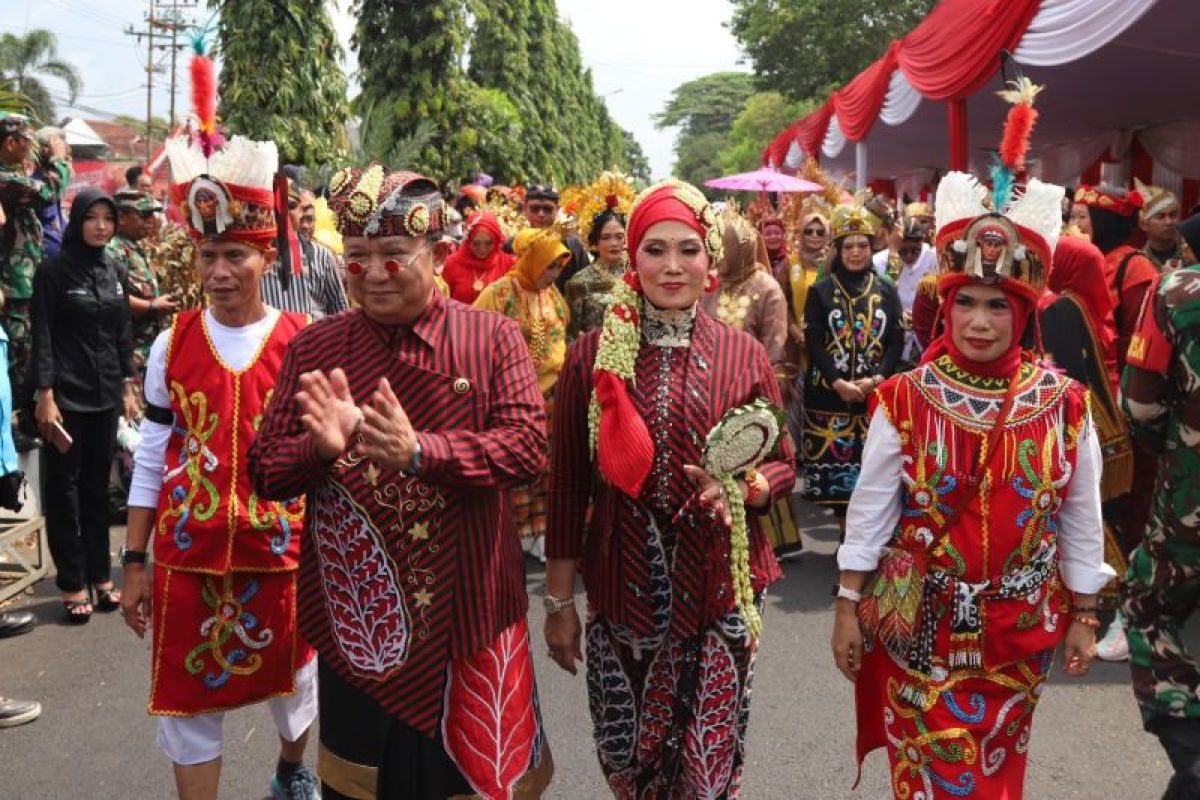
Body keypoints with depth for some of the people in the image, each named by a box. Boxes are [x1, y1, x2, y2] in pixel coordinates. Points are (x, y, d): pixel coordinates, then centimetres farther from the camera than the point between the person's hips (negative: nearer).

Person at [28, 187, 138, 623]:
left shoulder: (115, 273, 10)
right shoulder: (54, 272, -5)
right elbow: (42, 337, -10)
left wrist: (128, 386, 10)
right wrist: (44, 394, -16)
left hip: (104, 393, 5)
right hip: (65, 395, -5)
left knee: (97, 486, 11)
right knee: (64, 487, 2)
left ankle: (99, 575, 19)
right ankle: (72, 583, 8)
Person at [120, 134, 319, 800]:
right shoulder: (171, 345, -1)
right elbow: (151, 459, 4)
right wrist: (134, 561, 3)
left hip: (284, 547, 0)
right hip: (187, 551, 1)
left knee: (294, 675, 19)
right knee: (187, 694, 9)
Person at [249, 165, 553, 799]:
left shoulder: (492, 338, -6)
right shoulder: (313, 348, 0)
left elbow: (530, 445, -17)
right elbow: (265, 474, -2)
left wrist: (419, 451, -31)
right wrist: (321, 446, -24)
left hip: (468, 616, -1)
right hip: (355, 618, 2)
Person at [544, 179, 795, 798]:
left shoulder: (742, 353, 0)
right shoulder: (593, 354, -2)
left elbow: (783, 466, 7)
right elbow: (567, 485, 1)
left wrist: (739, 489, -16)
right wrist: (559, 600, 2)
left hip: (719, 587, 0)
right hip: (622, 587, 0)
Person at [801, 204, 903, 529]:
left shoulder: (886, 291, 10)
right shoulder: (820, 291, 5)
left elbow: (896, 342, 5)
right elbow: (813, 343, -3)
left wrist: (876, 378, -11)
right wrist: (838, 383, -14)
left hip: (876, 394, 1)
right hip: (829, 395, -1)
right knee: (835, 464, -1)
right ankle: (847, 533, 11)